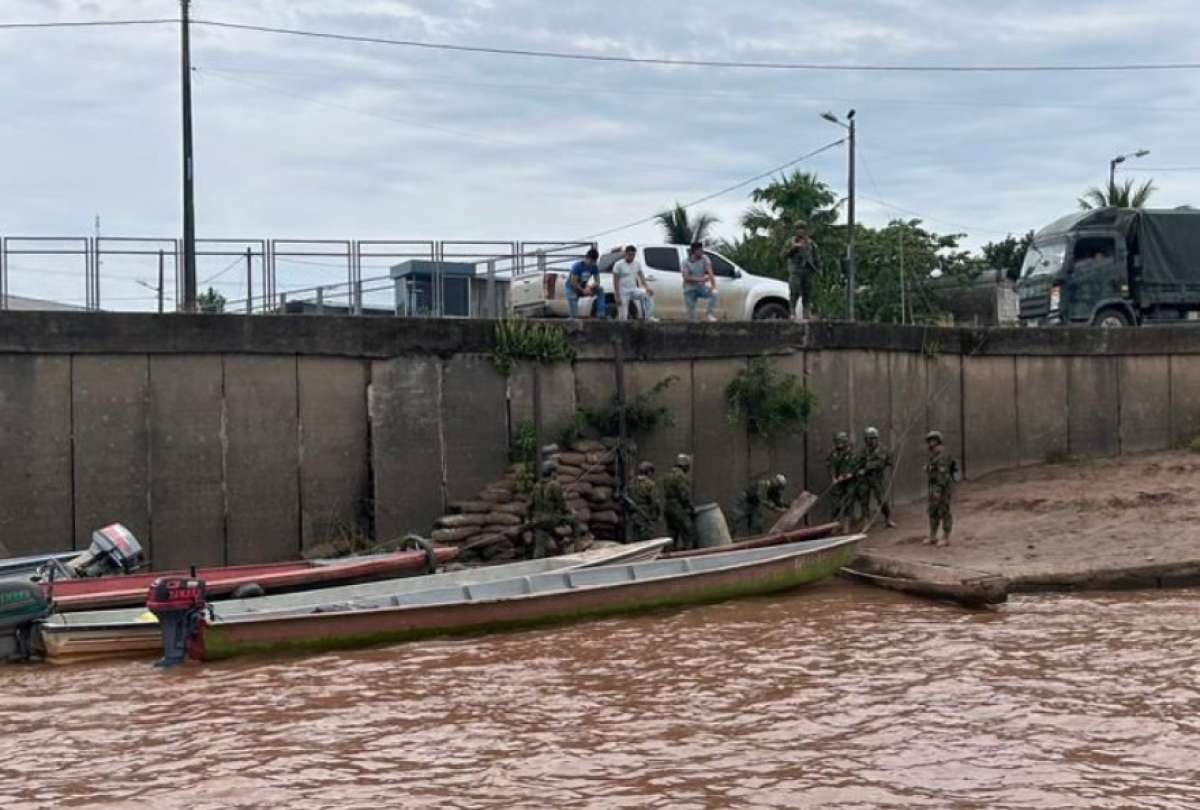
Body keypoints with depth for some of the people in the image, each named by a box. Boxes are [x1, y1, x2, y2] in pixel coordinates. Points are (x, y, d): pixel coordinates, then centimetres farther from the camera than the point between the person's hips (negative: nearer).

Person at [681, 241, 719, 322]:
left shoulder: (705, 259, -5)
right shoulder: (686, 262, -6)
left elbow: (710, 273, -17)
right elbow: (686, 278, -16)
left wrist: (713, 286, -32)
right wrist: (700, 279, -28)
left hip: (701, 287, 1)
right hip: (690, 289, -1)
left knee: (714, 293, -29)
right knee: (691, 312, -5)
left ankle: (711, 315, -24)